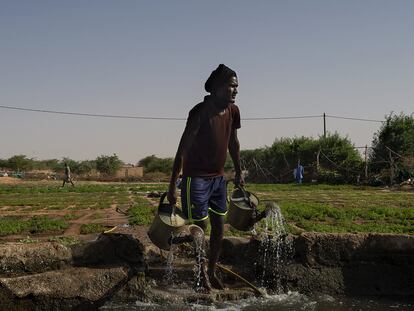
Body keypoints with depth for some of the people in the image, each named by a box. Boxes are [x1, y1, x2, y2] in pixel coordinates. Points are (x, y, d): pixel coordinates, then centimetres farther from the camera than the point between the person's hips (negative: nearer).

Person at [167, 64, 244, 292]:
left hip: (218, 177, 7)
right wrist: (172, 186, -21)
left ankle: (212, 272, 25)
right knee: (200, 227, -1)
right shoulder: (201, 112, -20)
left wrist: (238, 173, 21)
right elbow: (183, 148, -20)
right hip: (196, 177, -7)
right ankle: (202, 274, 19)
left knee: (219, 227, 10)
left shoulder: (233, 112, 1)